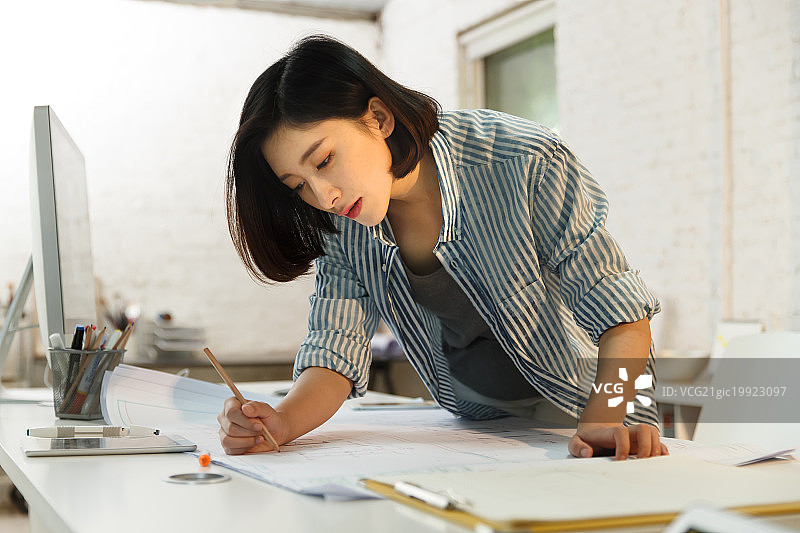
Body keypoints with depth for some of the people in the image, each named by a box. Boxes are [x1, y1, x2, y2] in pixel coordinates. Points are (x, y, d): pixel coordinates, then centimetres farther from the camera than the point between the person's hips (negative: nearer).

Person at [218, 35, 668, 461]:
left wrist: (603, 420, -40)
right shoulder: (339, 223, -12)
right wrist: (282, 423, -32)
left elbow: (621, 315, -23)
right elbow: (336, 347, -11)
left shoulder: (526, 166, -26)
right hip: (477, 423, 5)